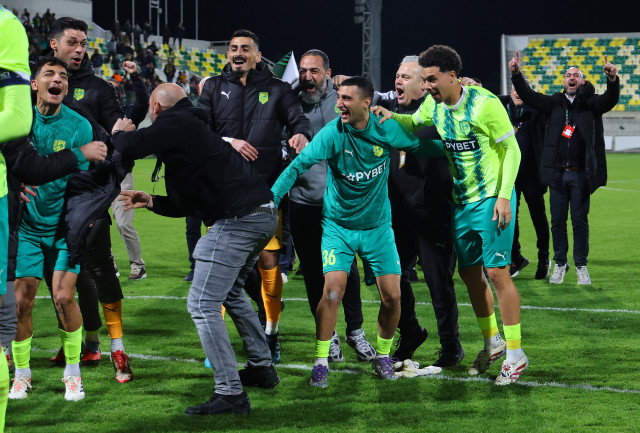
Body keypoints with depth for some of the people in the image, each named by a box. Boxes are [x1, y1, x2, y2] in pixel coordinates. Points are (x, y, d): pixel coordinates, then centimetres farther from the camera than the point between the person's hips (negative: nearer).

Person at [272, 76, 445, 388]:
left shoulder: (387, 130, -9)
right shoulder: (332, 132, -16)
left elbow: (427, 147, 6)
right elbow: (298, 165, -20)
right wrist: (272, 197, -29)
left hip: (378, 225, 2)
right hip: (337, 225, -2)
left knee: (392, 295, -3)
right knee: (333, 289, -17)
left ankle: (382, 356, 21)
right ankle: (321, 362, -3)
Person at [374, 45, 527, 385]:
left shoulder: (484, 103, -17)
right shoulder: (434, 105, 2)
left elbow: (511, 149, -12)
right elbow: (413, 124, 23)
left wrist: (504, 196, -19)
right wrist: (391, 116, 1)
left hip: (492, 200, -7)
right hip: (462, 201, 7)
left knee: (497, 271, -9)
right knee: (469, 272, 11)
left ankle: (515, 354, 0)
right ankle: (493, 342, 29)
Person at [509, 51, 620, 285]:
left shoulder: (591, 103, 3)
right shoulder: (554, 102, 9)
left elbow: (610, 100, -14)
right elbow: (528, 96, 3)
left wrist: (613, 79, -34)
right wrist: (516, 74, -11)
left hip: (581, 174, -2)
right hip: (558, 173, 2)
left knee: (580, 221, 3)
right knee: (557, 221, 6)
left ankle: (581, 266, 13)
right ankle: (560, 264, 19)